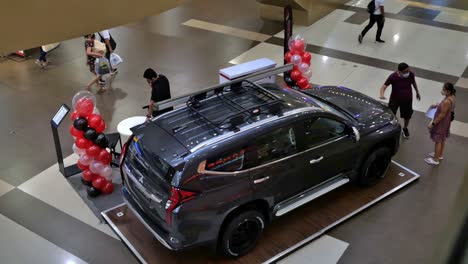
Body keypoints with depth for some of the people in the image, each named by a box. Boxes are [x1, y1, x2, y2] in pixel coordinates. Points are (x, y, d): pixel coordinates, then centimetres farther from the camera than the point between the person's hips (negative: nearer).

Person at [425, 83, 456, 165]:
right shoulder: (451, 96, -5)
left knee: (438, 141, 6)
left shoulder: (447, 101, -34)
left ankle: (436, 160, 20)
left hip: (441, 123, -9)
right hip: (446, 122, 9)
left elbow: (442, 115, -27)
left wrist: (433, 123, -20)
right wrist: (437, 105, 10)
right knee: (442, 139, 25)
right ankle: (440, 155, 44)